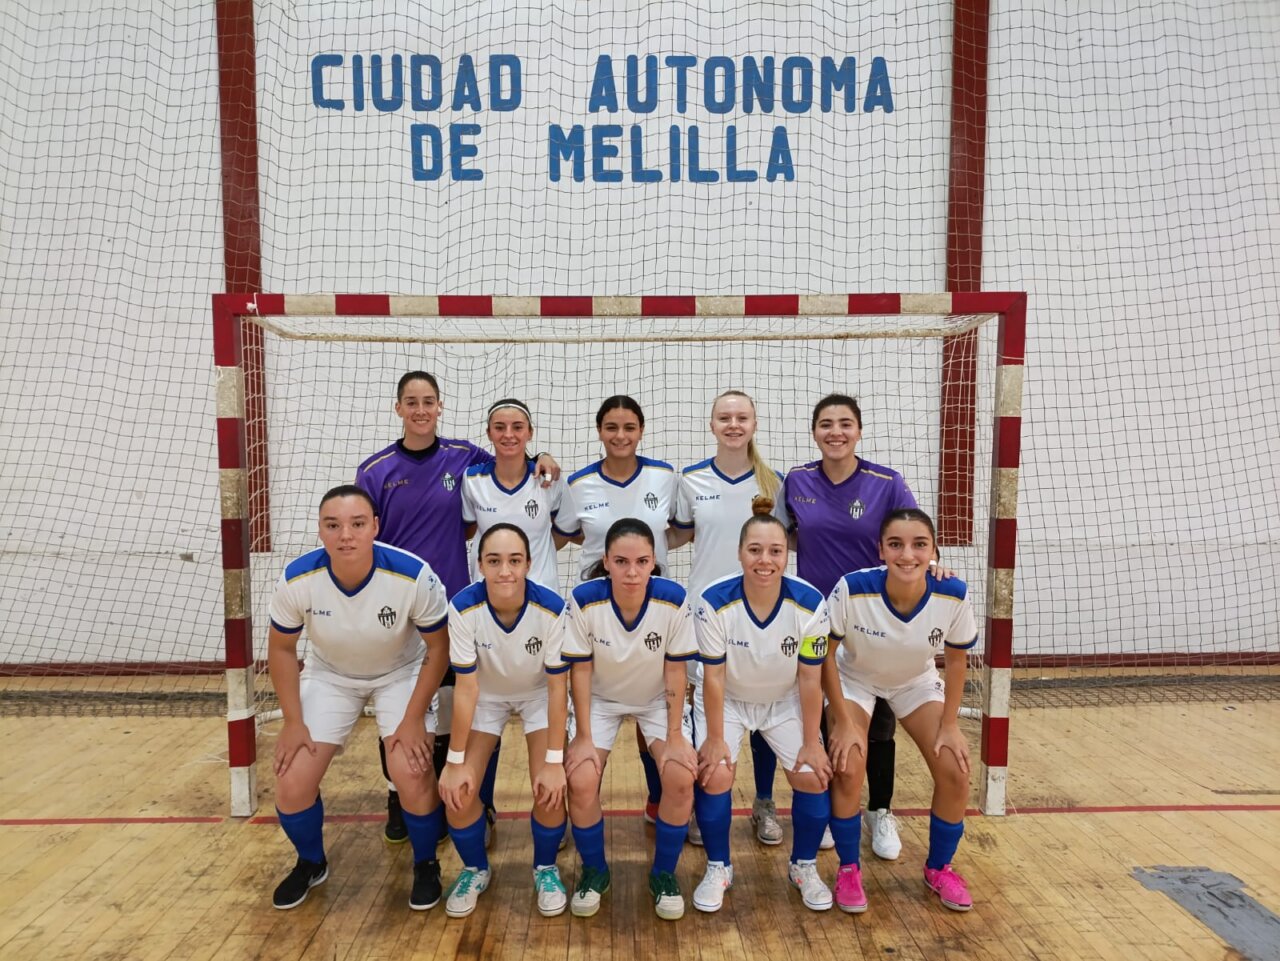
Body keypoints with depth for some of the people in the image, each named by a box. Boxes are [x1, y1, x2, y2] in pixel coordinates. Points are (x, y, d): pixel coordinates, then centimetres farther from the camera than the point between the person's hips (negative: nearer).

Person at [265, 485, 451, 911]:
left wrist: (414, 718, -16)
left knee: (413, 776, -17)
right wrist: (294, 721, -6)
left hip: (401, 674, -2)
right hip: (328, 675, 2)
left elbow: (437, 647, -16)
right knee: (292, 783, -4)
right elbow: (281, 648, -6)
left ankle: (425, 866, 15)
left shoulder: (413, 576, -32)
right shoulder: (298, 579, -26)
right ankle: (311, 864, 29)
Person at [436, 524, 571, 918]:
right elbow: (466, 686, -22)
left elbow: (558, 686, -23)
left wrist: (554, 761, -22)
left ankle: (546, 868, 17)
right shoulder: (464, 607, -31)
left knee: (550, 789, -15)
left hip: (538, 693, -1)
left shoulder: (551, 607, -32)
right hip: (486, 695, 1)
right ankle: (475, 869, 21)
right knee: (457, 791, -10)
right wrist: (456, 761, -18)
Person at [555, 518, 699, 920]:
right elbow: (581, 670, -16)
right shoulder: (583, 600, -27)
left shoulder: (674, 599, -27)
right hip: (601, 699, 0)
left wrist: (674, 736, -16)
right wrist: (584, 737, -16)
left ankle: (664, 873, 7)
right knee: (581, 781, -19)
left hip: (657, 700, 0)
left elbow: (675, 670, -16)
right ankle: (594, 871, 10)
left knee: (681, 778, -20)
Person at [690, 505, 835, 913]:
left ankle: (804, 867, 18)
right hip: (727, 701, -1)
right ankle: (718, 868, 9)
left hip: (785, 702, 2)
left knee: (813, 776, -10)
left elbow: (810, 678, -15)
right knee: (714, 774, -18)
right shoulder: (715, 602, -29)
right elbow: (713, 677, -19)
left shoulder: (810, 603, -25)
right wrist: (715, 738, -14)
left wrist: (811, 743, -10)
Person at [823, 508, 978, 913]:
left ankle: (938, 868, 20)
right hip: (855, 679, -2)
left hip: (916, 683, 2)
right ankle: (849, 869, 8)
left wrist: (950, 724, -9)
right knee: (848, 769, -19)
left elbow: (955, 659, -9)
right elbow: (826, 654, -20)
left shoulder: (953, 595, -29)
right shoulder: (852, 590, -37)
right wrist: (843, 722, -18)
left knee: (955, 773, -7)